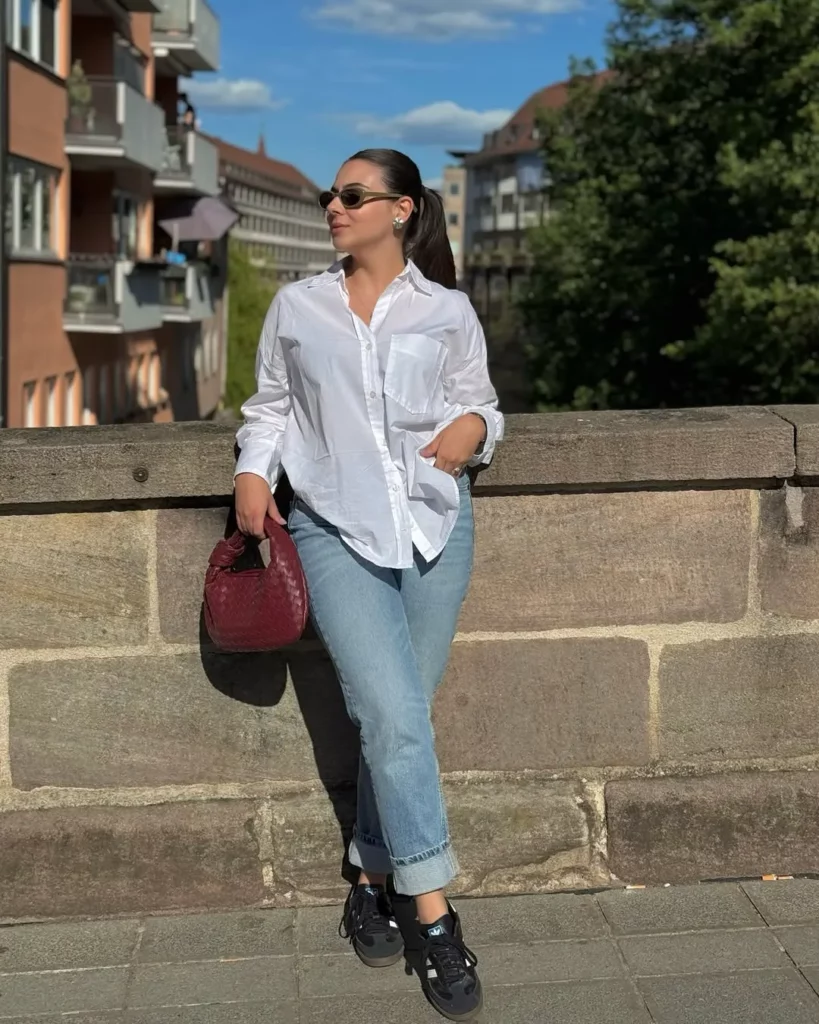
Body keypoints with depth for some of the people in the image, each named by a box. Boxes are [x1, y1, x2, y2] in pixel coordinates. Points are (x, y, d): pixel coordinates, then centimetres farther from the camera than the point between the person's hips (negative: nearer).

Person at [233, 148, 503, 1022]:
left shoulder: (448, 311, 10)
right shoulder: (297, 306, 12)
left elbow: (481, 405, 14)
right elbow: (270, 406, 16)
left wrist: (471, 427, -8)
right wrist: (253, 471, -1)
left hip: (433, 524, 1)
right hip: (335, 528, -1)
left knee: (393, 718, 3)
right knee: (394, 717, -13)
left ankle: (371, 885, 22)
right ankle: (436, 919, -5)